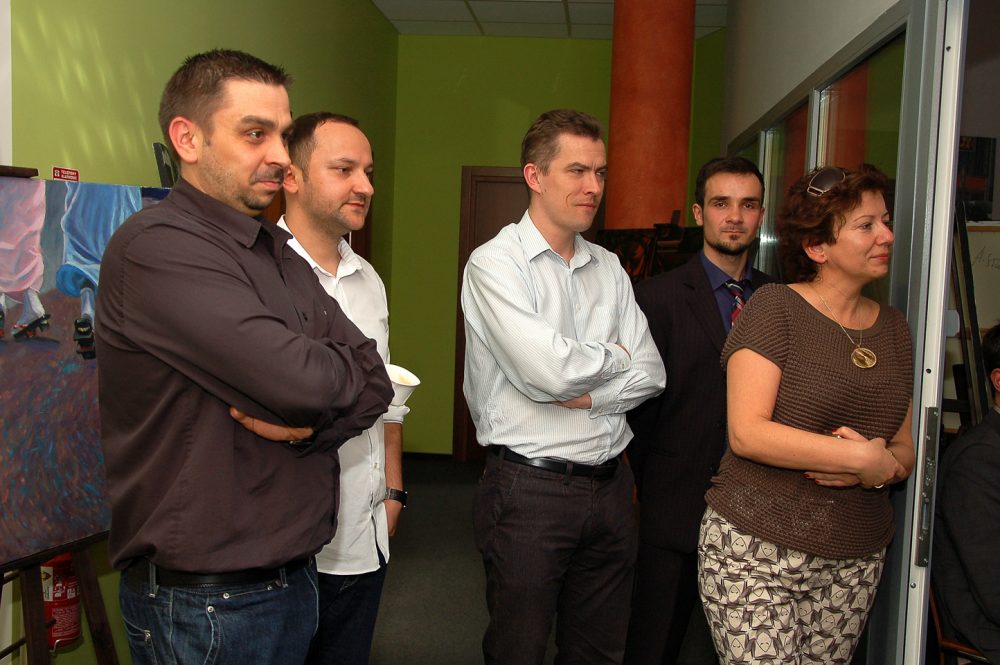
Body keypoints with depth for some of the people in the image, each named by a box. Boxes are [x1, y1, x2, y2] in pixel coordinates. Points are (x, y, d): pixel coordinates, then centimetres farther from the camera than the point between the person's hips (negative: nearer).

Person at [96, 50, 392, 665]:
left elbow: (374, 384, 3)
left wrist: (308, 421, -16)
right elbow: (300, 379, -27)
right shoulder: (156, 247, -17)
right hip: (205, 605, -7)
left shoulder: (281, 254, 10)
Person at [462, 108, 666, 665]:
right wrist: (614, 356, -4)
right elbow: (548, 370, -23)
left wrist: (587, 395, -13)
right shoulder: (495, 263, -9)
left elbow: (651, 374, 4)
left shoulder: (609, 269, 11)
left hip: (609, 487, 6)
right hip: (530, 488, -6)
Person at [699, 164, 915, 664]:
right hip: (755, 550, -6)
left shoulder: (892, 327, 12)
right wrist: (863, 457, -15)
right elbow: (747, 432, -17)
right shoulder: (774, 308, -7)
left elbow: (904, 448, 15)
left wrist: (885, 466, -9)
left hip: (855, 561, 6)